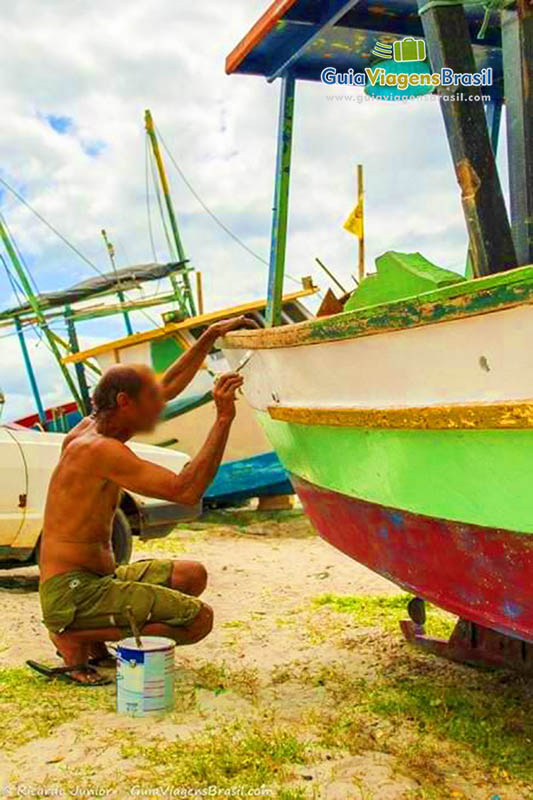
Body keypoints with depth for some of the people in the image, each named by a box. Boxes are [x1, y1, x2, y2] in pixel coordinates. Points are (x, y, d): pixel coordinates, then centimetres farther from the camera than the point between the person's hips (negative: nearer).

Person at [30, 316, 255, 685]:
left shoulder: (93, 427, 9)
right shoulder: (100, 449, -20)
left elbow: (169, 387, 19)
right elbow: (187, 491, -26)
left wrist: (211, 336, 17)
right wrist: (224, 419, -22)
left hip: (95, 581, 10)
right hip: (71, 593, -10)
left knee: (192, 575, 11)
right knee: (199, 619, -12)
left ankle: (93, 639, 7)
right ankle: (75, 639, -5)